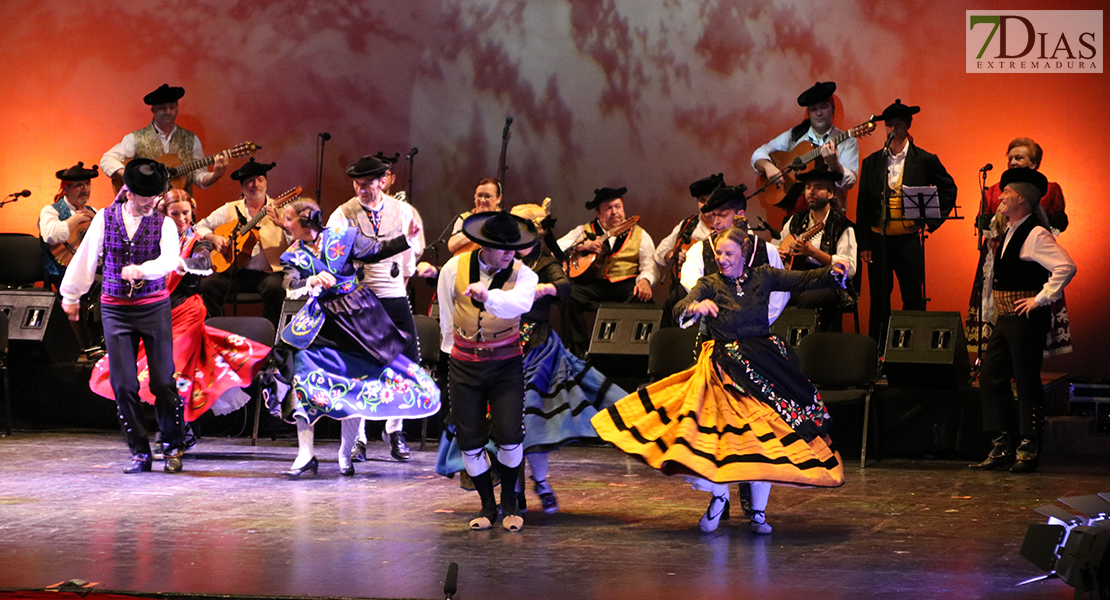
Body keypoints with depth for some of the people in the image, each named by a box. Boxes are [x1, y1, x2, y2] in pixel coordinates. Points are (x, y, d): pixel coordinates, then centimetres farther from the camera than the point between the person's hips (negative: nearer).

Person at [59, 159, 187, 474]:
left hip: (155, 306, -1)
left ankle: (173, 447, 11)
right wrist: (71, 295, 17)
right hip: (116, 309, 1)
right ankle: (139, 452, 8)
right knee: (124, 384, -1)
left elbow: (170, 260, -18)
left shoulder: (164, 223, -1)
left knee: (163, 381, -5)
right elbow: (85, 258, 10)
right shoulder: (105, 219, 2)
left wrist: (141, 270, -35)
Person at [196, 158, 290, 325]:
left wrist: (282, 224, -25)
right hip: (235, 272, 2)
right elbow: (200, 227, 21)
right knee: (206, 285, -23)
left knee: (275, 288, -34)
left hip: (268, 273, -2)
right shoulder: (230, 210, 14)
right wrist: (213, 238, -1)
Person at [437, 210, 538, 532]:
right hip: (464, 364, 1)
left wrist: (487, 295, -49)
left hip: (506, 363, -1)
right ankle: (487, 505, 18)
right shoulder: (454, 269, -5)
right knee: (470, 440, 0)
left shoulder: (522, 274, -9)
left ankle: (510, 501, 14)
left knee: (509, 436, -11)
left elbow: (520, 303, -32)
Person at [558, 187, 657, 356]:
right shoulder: (584, 231, 18)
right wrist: (582, 246, -9)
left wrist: (645, 280, -18)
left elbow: (650, 265, 5)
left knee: (643, 299, -33)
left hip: (625, 284, -1)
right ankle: (579, 351, -17)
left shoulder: (639, 234, 16)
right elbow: (557, 248, 7)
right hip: (591, 284, 1)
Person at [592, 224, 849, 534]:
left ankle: (758, 511, 10)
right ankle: (719, 496, 15)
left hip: (765, 363, 2)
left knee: (765, 433, 0)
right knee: (724, 430, -9)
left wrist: (833, 273, -19)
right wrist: (696, 307, -39)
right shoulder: (710, 284, 1)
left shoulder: (762, 277, 6)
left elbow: (804, 280, 0)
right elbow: (680, 309, -15)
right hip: (725, 366, -1)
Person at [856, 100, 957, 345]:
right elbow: (862, 206, 8)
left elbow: (948, 190, 11)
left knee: (913, 299, -1)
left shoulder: (926, 161, 2)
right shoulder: (871, 163, 8)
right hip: (878, 239, 2)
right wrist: (864, 244, 2)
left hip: (908, 239, -2)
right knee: (879, 300, 4)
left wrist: (931, 221, 1)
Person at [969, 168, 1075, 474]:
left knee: (1027, 382, -4)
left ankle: (1028, 451, 3)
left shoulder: (1036, 235, -15)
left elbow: (1066, 267, -25)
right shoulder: (1010, 232, 15)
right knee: (991, 377, 9)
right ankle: (1003, 447, 14)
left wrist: (1040, 299, -21)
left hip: (1027, 319, -10)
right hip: (1006, 319, 10)